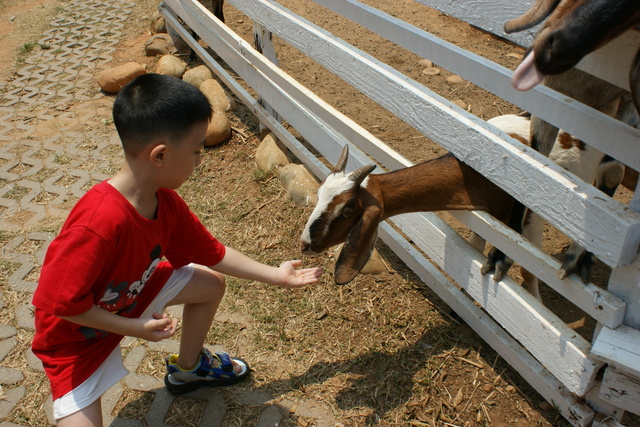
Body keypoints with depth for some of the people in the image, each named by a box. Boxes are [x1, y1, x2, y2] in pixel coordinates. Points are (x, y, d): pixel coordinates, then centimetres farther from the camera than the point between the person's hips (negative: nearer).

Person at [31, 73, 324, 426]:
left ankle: (187, 368, 30)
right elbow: (59, 301, -32)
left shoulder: (166, 202, -14)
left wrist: (276, 276, 1)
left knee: (211, 283, 7)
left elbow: (212, 253, -3)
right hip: (77, 334, -7)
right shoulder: (101, 221, -41)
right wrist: (134, 328, -24)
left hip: (131, 291, 7)